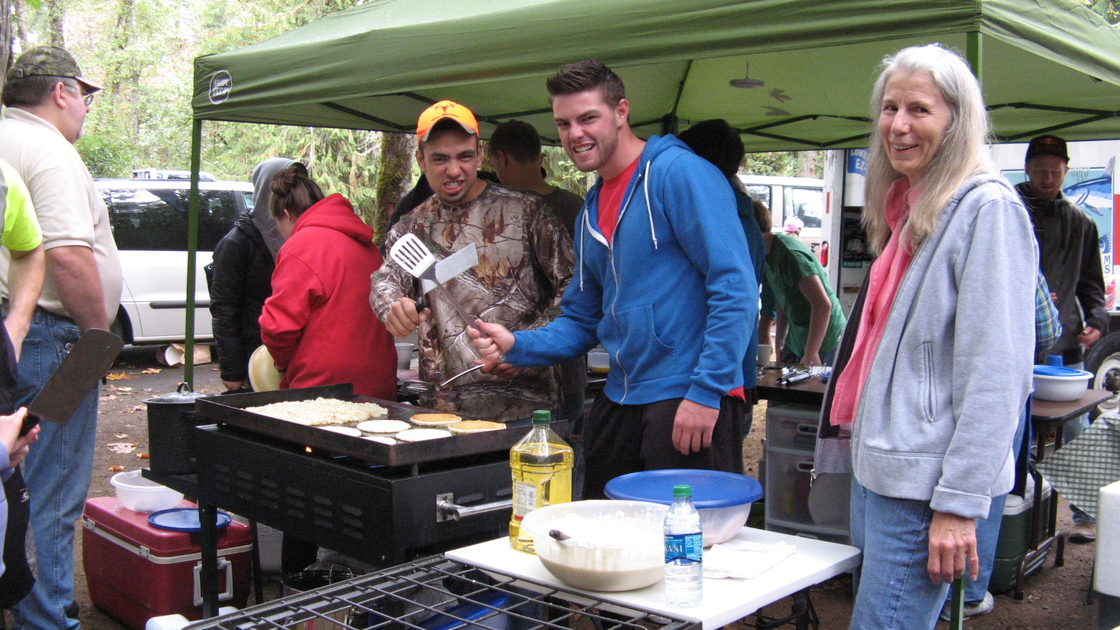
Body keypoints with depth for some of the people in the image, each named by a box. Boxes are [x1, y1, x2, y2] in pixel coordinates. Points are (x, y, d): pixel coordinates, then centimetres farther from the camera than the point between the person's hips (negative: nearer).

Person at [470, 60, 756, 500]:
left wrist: (706, 391, -20)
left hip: (692, 401, -8)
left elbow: (735, 289, -16)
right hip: (620, 401, 8)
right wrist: (517, 346, 2)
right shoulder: (592, 209, 15)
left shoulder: (679, 174, -10)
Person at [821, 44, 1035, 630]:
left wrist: (959, 501, -19)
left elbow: (996, 371, -17)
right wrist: (864, 434, 18)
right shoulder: (907, 208, 15)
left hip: (924, 481, -9)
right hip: (874, 468, 9)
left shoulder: (986, 208, -12)